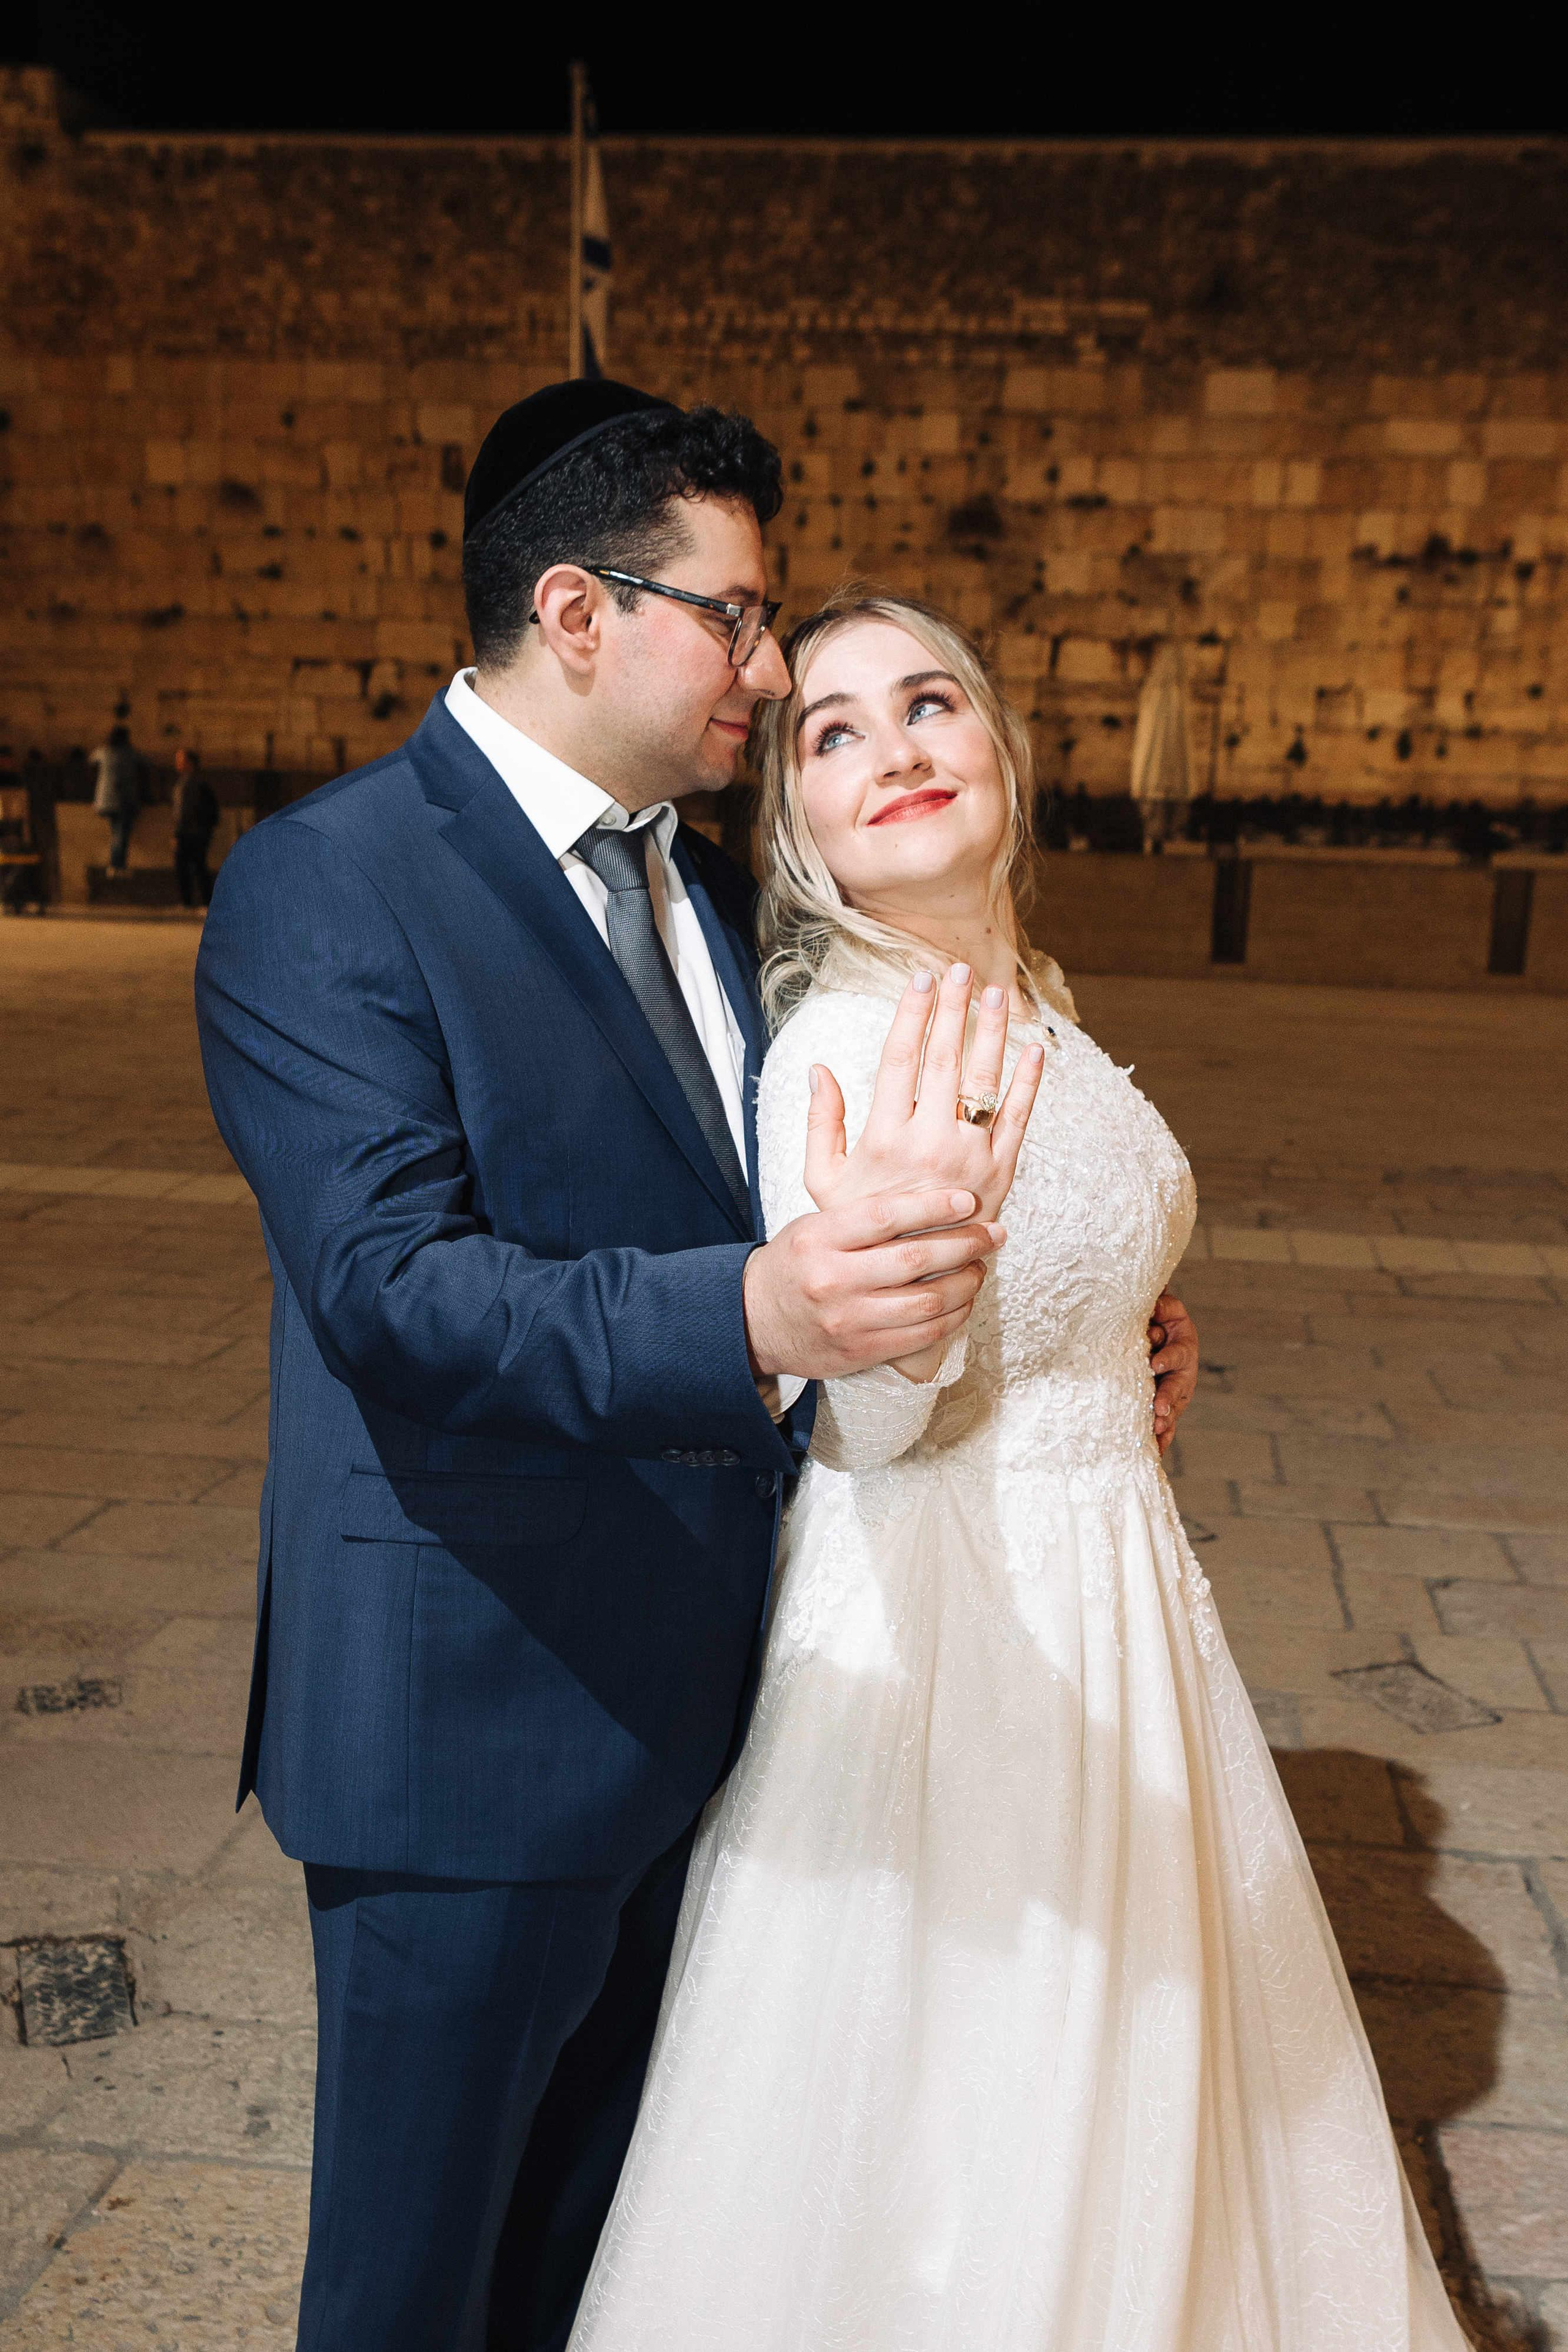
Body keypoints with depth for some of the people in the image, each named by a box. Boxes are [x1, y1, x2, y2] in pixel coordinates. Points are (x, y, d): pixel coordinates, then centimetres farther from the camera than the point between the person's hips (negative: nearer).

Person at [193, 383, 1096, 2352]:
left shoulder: (710, 888, 9)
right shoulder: (323, 884, -16)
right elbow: (390, 1284, -27)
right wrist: (757, 1317, -43)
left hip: (688, 1698, 7)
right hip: (473, 1717, -7)